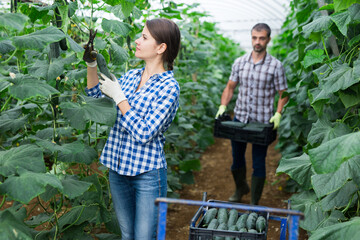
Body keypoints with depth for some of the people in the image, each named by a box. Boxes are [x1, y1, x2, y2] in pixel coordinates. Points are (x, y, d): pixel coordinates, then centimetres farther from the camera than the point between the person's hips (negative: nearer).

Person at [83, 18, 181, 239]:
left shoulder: (168, 87, -15)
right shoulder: (130, 77, 6)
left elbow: (144, 133, -22)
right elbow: (96, 94, 20)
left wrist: (118, 96, -19)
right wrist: (91, 64, 6)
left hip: (148, 174, -6)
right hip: (118, 169, 7)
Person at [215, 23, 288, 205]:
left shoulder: (275, 66, -5)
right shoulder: (239, 62, 4)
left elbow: (283, 94, -2)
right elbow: (230, 87, 11)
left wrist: (278, 114, -16)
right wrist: (223, 106, -2)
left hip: (262, 121, -3)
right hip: (239, 117, 4)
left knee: (258, 163, 4)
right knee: (237, 156, 17)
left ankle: (254, 203, 19)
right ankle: (240, 188, 44)